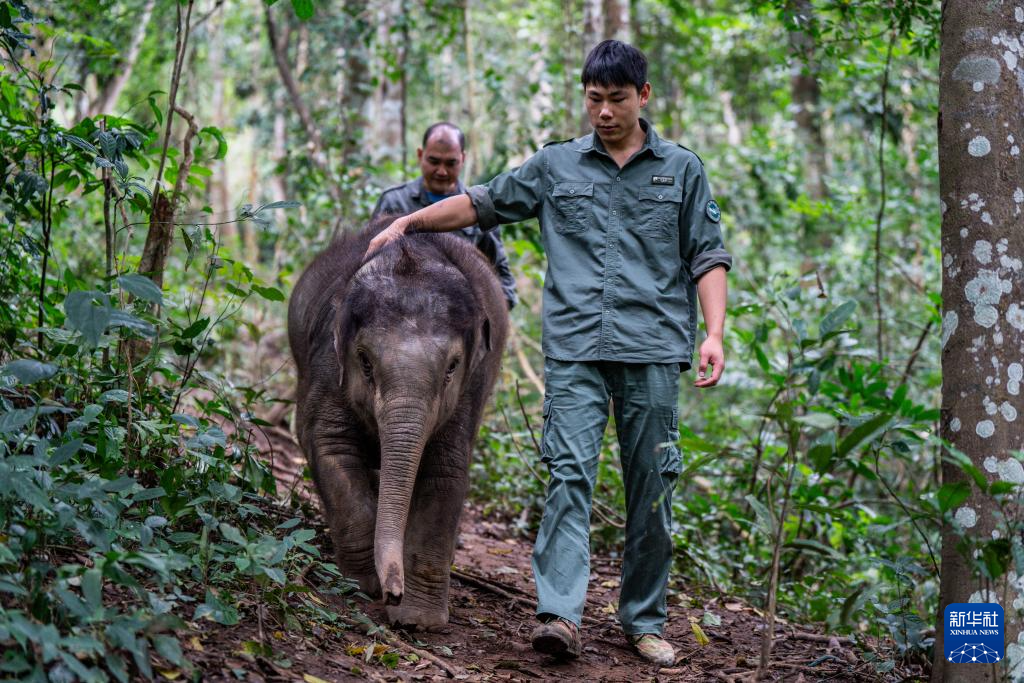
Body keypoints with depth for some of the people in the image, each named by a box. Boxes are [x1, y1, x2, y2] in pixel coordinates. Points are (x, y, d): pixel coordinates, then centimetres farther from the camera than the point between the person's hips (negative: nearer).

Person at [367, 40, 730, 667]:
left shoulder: (682, 169, 11)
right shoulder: (556, 166, 13)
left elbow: (708, 257, 8)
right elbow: (482, 203, 21)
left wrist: (715, 333, -4)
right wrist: (407, 222, 16)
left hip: (652, 353, 0)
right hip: (576, 350, 0)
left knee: (651, 488, 2)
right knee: (570, 474, -13)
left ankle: (645, 621, 12)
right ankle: (561, 615, -20)